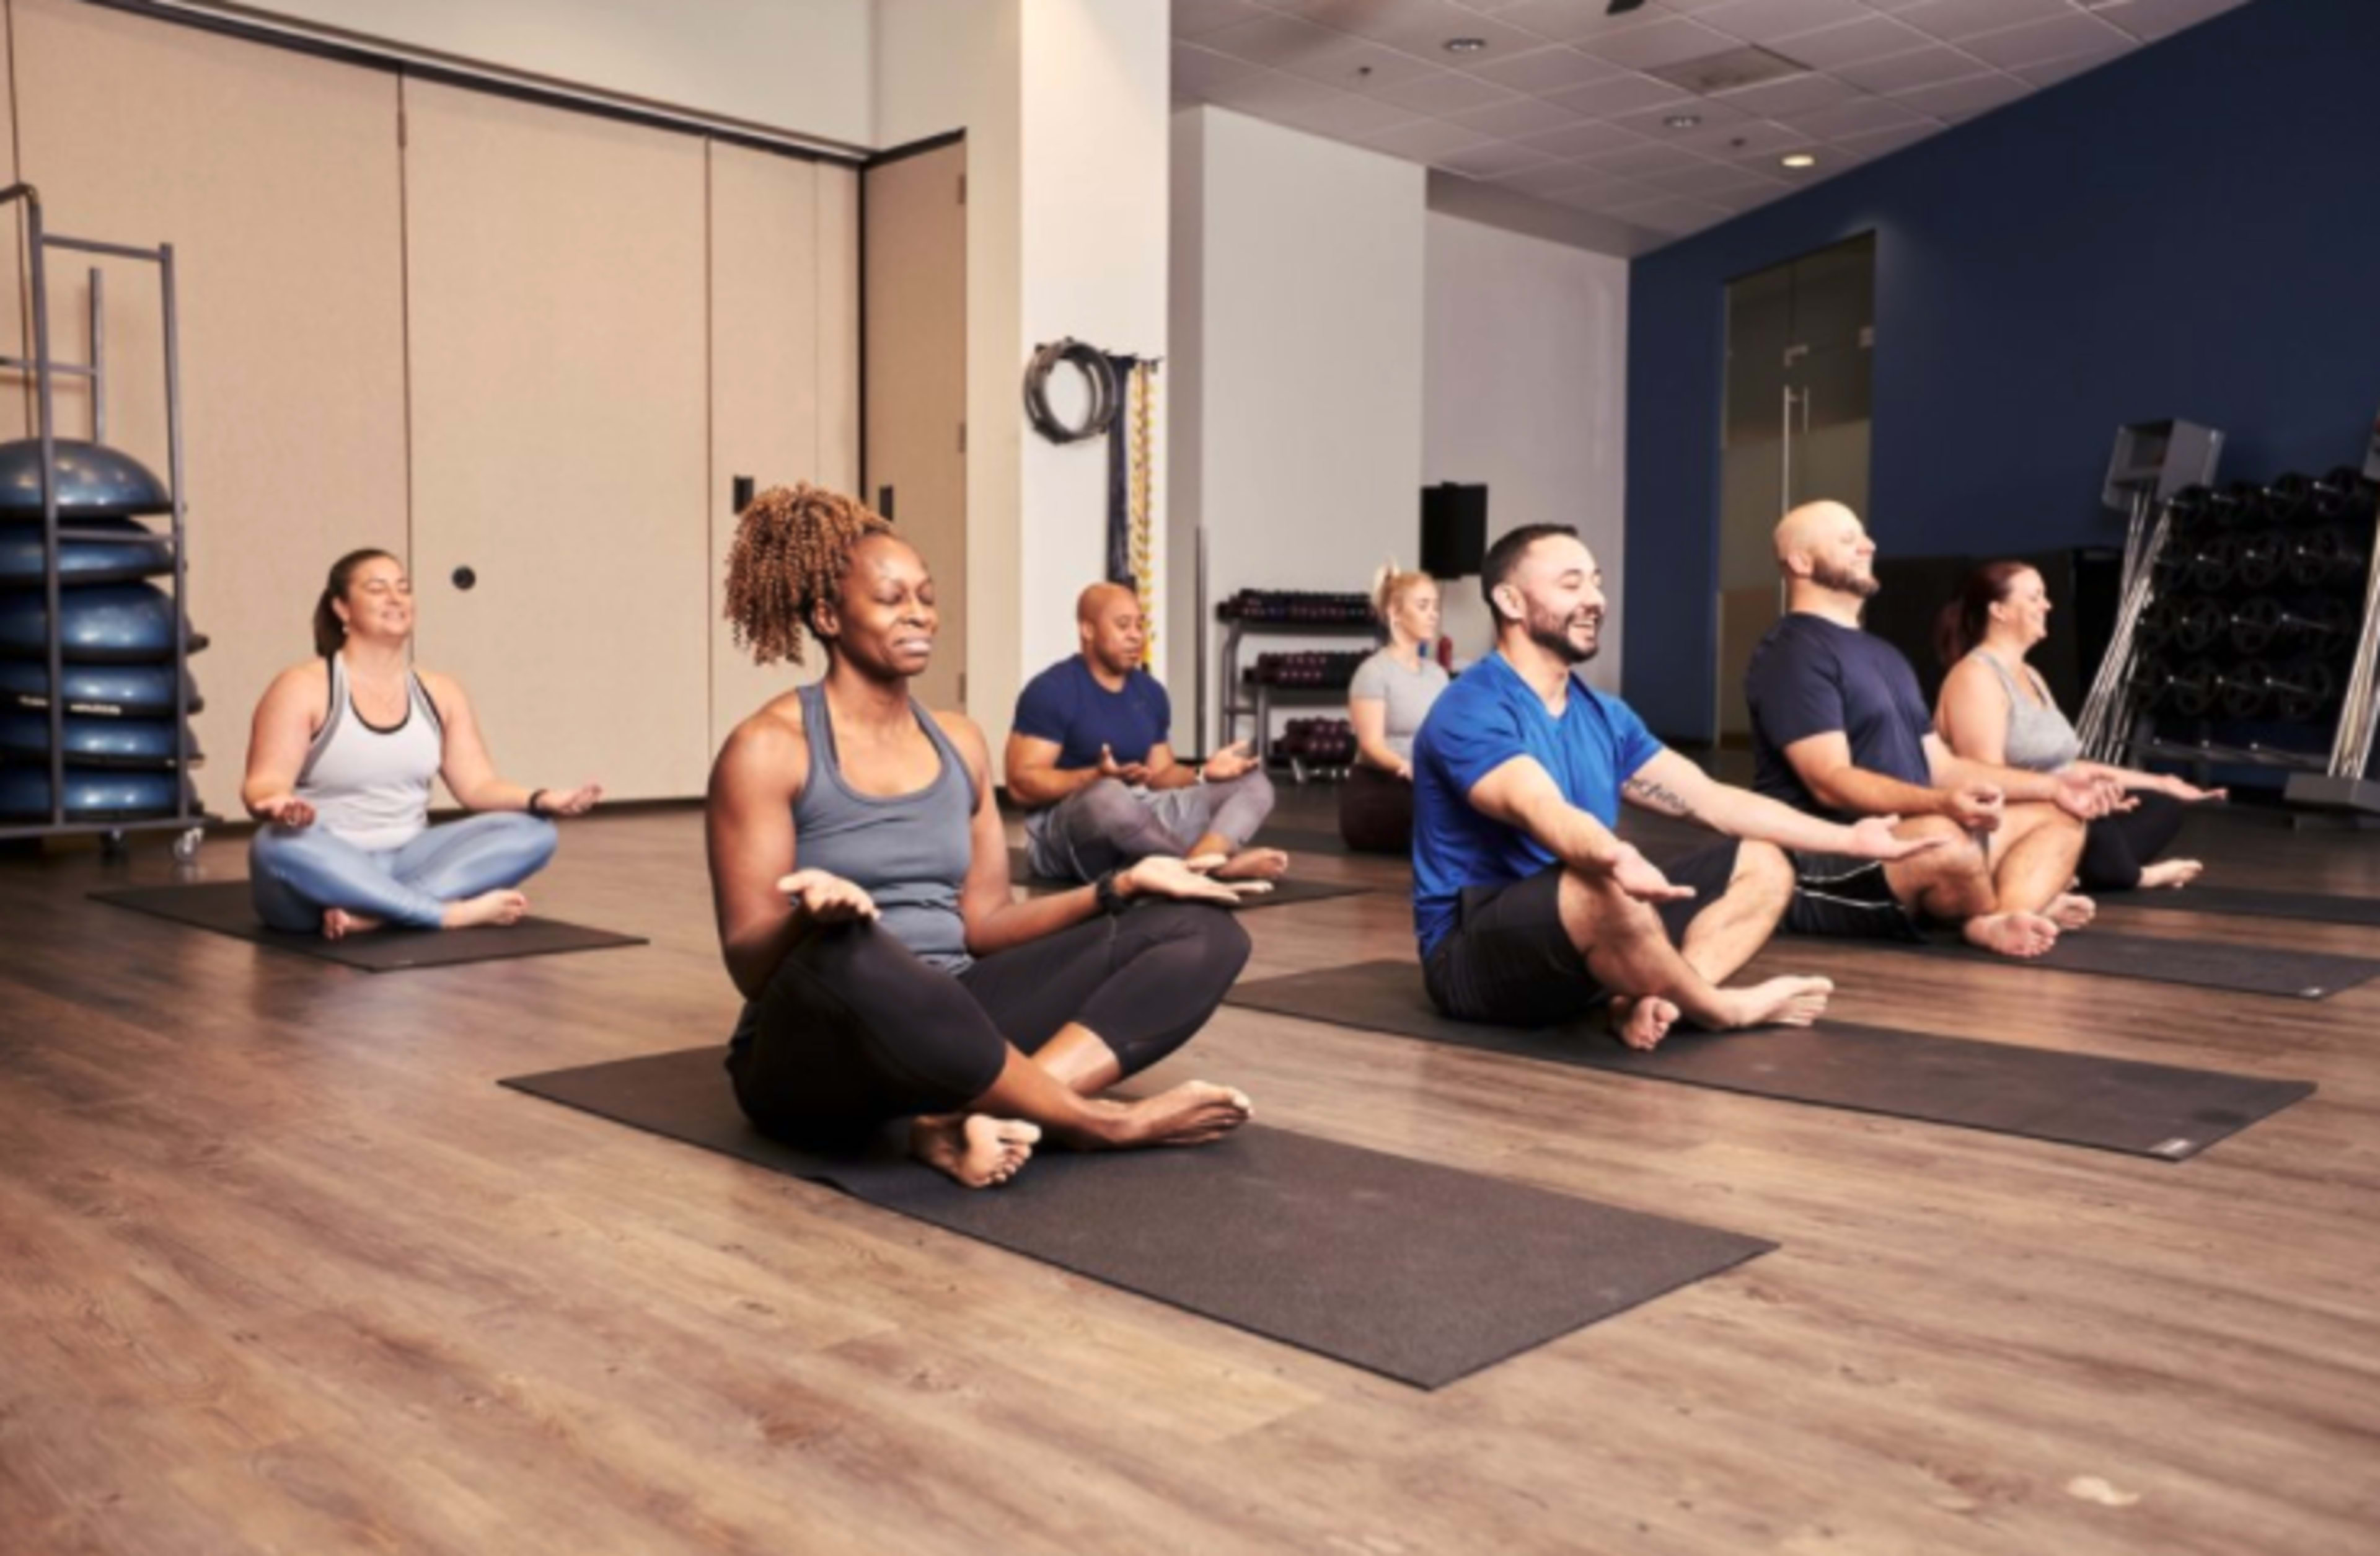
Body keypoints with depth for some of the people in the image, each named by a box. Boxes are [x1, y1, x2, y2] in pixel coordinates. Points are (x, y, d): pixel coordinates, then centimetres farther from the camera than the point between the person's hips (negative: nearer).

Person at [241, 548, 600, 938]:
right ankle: (454, 912, -33)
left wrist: (540, 800, -16)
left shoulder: (440, 692, 9)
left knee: (531, 830, -17)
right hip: (325, 872, -4)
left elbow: (477, 784, 4)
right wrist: (278, 804, -38)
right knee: (281, 844, -39)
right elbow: (263, 785, -12)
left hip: (405, 865, 5)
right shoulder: (302, 687, -5)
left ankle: (370, 913, -32)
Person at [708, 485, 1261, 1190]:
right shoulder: (768, 749, -6)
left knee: (1202, 931, -8)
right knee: (846, 953, -43)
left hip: (948, 1028, 6)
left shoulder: (959, 743, 12)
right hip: (814, 1051, -6)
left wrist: (1119, 887, -1)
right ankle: (1102, 1122, -23)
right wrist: (813, 919, -33)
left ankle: (964, 1118, -29)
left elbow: (980, 926, 11)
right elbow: (750, 966, -11)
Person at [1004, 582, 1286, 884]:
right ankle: (1221, 864, -28)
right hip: (1061, 833, -7)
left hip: (1139, 818, 7)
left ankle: (1201, 860, -38)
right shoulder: (1052, 691, -10)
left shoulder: (1151, 692, 11)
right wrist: (1098, 776, -30)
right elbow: (1021, 784, -16)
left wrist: (1203, 774, -6)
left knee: (1253, 782, -5)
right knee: (1106, 796, -42)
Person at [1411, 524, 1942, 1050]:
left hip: (1581, 945, 9)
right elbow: (1543, 812, -34)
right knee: (1603, 890, -39)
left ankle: (1650, 999, -22)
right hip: (1475, 955, -9)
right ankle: (1720, 1008, -10)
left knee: (1762, 865, 4)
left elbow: (1709, 799, 11)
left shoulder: (1604, 714, 11)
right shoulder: (1473, 712, -16)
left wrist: (1849, 839, 6)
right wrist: (1616, 862, -55)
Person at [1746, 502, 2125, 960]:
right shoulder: (1792, 654, -9)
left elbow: (1941, 767, 22)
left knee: (2059, 816, 7)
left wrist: (2052, 785, 12)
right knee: (1946, 839, -38)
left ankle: (2002, 918, -24)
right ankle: (2028, 902, -4)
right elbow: (1831, 782, -21)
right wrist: (1942, 804, -34)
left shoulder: (1885, 655, 22)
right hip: (1822, 867, -10)